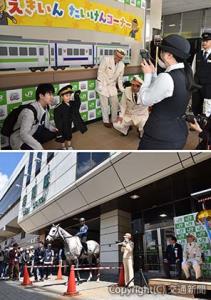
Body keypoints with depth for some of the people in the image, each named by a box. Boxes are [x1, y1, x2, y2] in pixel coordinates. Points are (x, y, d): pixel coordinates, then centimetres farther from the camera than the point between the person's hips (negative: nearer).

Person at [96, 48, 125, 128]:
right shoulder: (106, 59, -16)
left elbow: (120, 78, 6)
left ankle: (114, 120, 23)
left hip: (112, 86, 5)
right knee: (104, 105, 1)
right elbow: (100, 72, -15)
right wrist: (101, 85, -17)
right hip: (103, 85, -4)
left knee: (115, 103, 6)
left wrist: (122, 89, 3)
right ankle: (106, 121, 16)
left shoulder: (122, 65, -2)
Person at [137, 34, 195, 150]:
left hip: (160, 137, -8)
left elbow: (143, 100, -15)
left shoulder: (166, 78, -25)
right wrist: (153, 72, 7)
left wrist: (148, 74, -6)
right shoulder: (186, 74, 3)